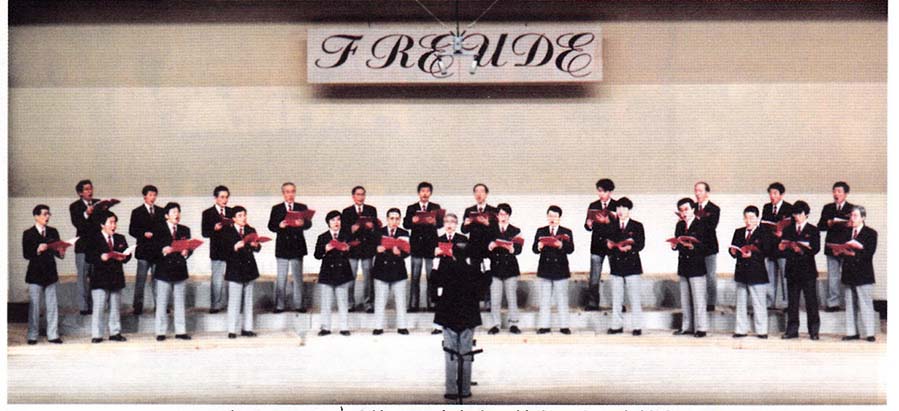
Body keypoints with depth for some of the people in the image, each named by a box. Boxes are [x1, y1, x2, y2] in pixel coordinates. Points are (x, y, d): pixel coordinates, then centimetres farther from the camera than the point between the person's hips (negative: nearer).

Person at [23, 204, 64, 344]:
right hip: (35, 274, -3)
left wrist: (61, 253, -17)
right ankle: (32, 336, 9)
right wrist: (38, 250, -25)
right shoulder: (28, 234, -3)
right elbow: (26, 254, -8)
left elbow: (57, 252, 5)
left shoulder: (53, 232, 8)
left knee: (52, 306, 4)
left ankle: (53, 335, 9)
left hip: (50, 273, 3)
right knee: (34, 306, 1)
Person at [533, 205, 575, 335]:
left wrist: (561, 245, -28)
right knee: (544, 300, 4)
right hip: (544, 270, 1)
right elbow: (534, 249, -1)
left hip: (560, 270, -1)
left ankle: (564, 326, 7)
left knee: (562, 300, 3)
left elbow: (570, 249, -9)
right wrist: (539, 247, -24)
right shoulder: (541, 231, 8)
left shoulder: (566, 232, 4)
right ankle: (544, 326, 8)